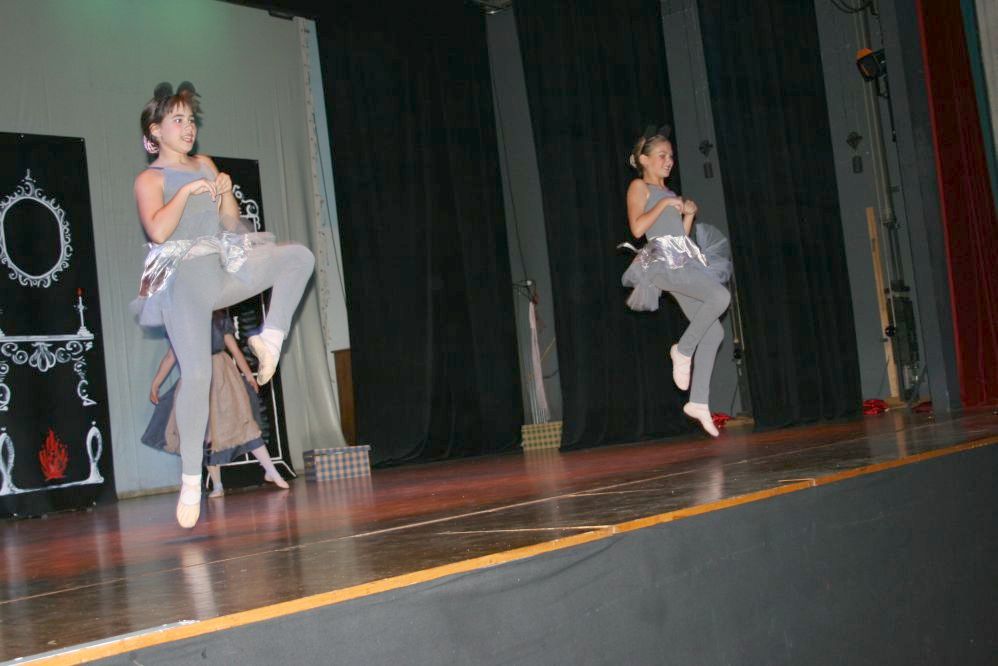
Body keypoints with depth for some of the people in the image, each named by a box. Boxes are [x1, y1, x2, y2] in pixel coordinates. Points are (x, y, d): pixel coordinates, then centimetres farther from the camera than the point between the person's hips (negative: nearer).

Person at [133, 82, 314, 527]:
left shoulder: (205, 165, 17)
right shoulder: (150, 179, 1)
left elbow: (231, 225, 17)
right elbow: (158, 231, -17)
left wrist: (225, 194, -1)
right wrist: (187, 191, -13)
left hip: (223, 269, 5)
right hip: (183, 277, -5)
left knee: (298, 255, -16)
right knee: (197, 374, -13)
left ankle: (270, 339, -13)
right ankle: (191, 482, -5)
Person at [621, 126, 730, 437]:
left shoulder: (668, 193, 27)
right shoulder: (639, 186, 6)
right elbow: (637, 228, -9)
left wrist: (689, 214, 11)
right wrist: (665, 203, -6)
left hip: (684, 261, 8)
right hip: (663, 260, -8)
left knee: (714, 332, 0)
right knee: (721, 296, -27)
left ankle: (699, 401, 2)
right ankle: (683, 349, -10)